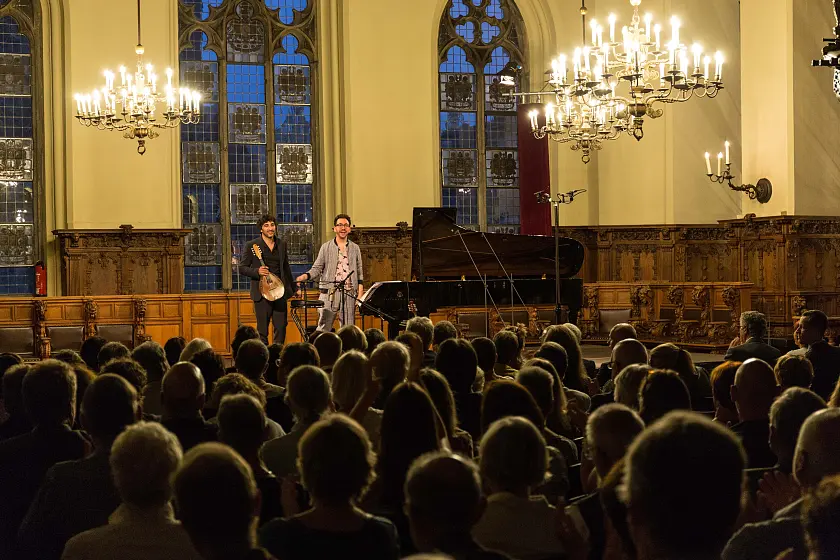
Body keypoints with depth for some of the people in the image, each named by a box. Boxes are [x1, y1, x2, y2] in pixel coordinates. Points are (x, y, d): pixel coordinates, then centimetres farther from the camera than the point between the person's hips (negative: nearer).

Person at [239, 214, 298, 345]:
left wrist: (294, 288, 24)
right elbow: (242, 268, 0)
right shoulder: (251, 246, -1)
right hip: (262, 292, -4)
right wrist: (257, 272, -18)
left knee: (281, 327, 2)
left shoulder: (282, 245, 12)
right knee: (262, 330, -1)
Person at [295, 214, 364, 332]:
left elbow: (360, 273, 13)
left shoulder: (355, 248, 12)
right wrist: (306, 276, -15)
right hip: (329, 293, -2)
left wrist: (360, 294, 4)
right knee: (323, 328, -4)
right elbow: (317, 268, 5)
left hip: (349, 293, 2)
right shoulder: (326, 247, 7)